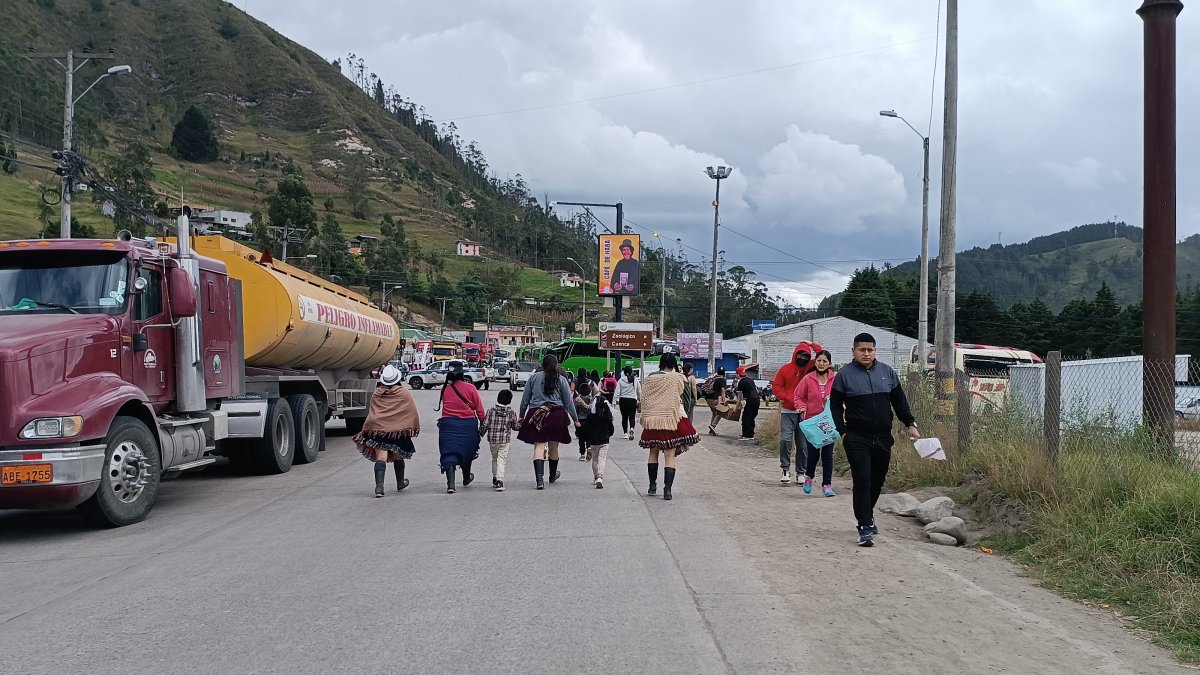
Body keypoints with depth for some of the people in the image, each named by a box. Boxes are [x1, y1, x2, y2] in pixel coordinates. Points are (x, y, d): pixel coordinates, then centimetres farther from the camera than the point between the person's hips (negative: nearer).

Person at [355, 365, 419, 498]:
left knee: (381, 457, -7)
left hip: (378, 429, 1)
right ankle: (400, 483, 36)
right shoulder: (404, 393, -2)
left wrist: (367, 430, 15)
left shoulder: (377, 394, 4)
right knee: (398, 457, 18)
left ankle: (379, 486, -23)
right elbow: (412, 412, 1)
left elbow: (370, 412, 10)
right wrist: (415, 427, 12)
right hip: (398, 430, -1)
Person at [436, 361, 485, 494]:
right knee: (467, 452, 20)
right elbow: (479, 409, -3)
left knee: (449, 453, -2)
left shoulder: (445, 389, -3)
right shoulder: (470, 388, -7)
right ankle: (466, 478, 40)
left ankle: (450, 483, -17)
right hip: (468, 424, 0)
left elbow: (444, 407, 5)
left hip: (448, 424, 0)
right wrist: (483, 423, 7)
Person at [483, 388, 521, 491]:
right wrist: (519, 423, 27)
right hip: (504, 440, -2)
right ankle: (499, 480, -19)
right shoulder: (511, 413, -4)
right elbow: (515, 426, 6)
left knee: (494, 459, 20)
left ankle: (495, 479, 29)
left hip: (492, 440, 2)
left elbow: (485, 425, -5)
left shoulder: (491, 410, -5)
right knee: (501, 460, -3)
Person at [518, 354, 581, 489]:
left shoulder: (534, 377, 5)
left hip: (536, 414, -1)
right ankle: (553, 475, 36)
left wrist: (522, 416, 19)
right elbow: (568, 401, 5)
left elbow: (525, 399, 8)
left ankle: (540, 478, -23)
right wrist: (575, 419, 12)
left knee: (539, 446, -6)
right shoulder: (561, 379, 3)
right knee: (553, 447, 16)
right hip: (556, 415, 1)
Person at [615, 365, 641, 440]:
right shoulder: (636, 380, 1)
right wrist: (640, 399, 22)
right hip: (633, 400, 0)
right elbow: (639, 391, 9)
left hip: (623, 400, 0)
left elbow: (617, 392, -4)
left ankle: (625, 433, 16)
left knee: (624, 417, 11)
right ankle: (631, 428, -26)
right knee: (632, 417, 1)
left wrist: (617, 400, 3)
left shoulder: (621, 380, -3)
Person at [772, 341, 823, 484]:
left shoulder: (810, 368, 5)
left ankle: (800, 472, 13)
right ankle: (785, 470, -2)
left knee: (803, 444, 4)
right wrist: (788, 399, -9)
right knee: (785, 440, -12)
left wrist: (812, 344, 2)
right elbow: (776, 386, 2)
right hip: (788, 412, -1)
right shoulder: (786, 369, 3)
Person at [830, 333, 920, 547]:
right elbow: (835, 406, 0)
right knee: (862, 482, -10)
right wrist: (843, 431, -10)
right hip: (857, 439, -4)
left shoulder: (887, 372, 10)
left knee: (877, 481, 12)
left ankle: (867, 515, 33)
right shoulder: (844, 375, -2)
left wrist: (910, 424, 7)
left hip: (883, 437, 4)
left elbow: (899, 401, 15)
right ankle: (865, 528, -9)